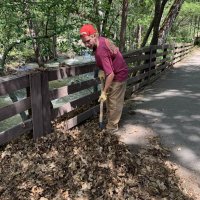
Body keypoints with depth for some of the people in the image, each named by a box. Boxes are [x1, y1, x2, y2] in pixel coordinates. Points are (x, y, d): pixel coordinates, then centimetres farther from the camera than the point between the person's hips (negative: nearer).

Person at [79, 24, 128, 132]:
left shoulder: (100, 51, -35)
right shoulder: (101, 39, -8)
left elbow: (110, 74, -35)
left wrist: (104, 92, -29)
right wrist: (101, 70, -4)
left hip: (118, 76, -10)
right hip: (115, 72, 10)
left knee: (114, 102, 2)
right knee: (109, 100, 20)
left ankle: (112, 127, 16)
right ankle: (110, 121, 36)